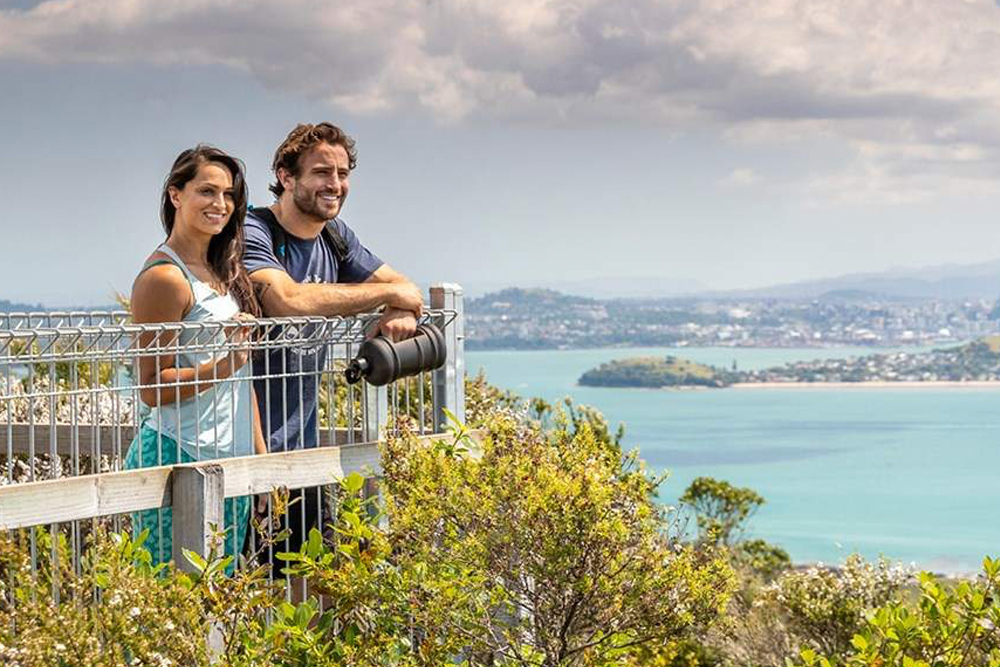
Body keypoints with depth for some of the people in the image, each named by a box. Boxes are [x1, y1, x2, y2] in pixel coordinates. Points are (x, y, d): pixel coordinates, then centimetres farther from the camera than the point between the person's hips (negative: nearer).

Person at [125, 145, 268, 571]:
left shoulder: (224, 273, 15)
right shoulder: (164, 277, -11)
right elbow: (152, 388, -13)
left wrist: (260, 454, 16)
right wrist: (225, 362, -23)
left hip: (232, 457, 9)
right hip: (179, 457, -9)